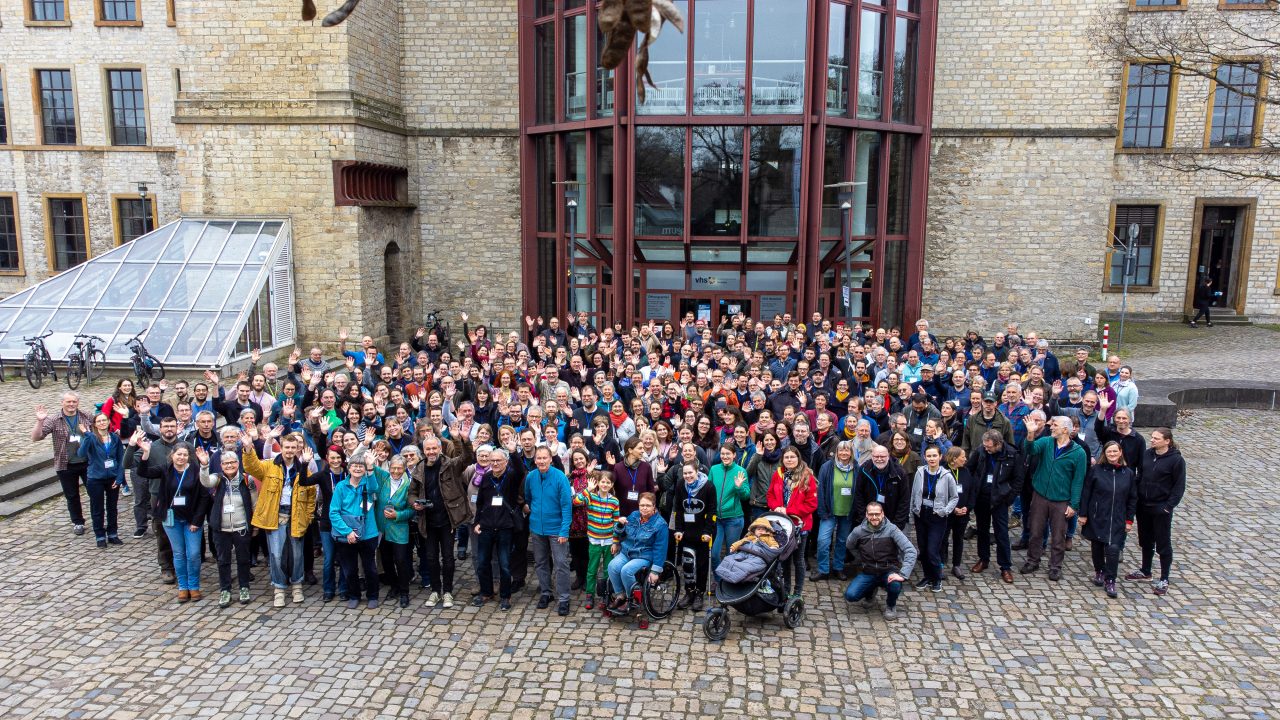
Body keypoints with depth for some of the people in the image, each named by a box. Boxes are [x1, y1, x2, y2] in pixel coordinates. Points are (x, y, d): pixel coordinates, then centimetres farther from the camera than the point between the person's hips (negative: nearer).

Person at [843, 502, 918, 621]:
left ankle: (891, 605, 2)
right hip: (868, 572, 2)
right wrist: (861, 560, 4)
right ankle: (870, 592, 19)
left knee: (895, 585, -36)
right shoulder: (859, 531, -6)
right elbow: (849, 545, 15)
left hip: (889, 572, -2)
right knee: (850, 595, -19)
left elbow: (911, 550, -22)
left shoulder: (891, 529, -15)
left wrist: (903, 574, -31)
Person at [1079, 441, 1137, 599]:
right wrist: (1083, 514, -3)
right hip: (1097, 518, 0)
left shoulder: (1128, 473, 2)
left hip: (1117, 520, 0)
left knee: (1113, 549, -8)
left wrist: (1129, 520, 5)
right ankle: (1099, 572, 32)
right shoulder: (1096, 470, -3)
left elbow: (1132, 499, 7)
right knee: (1097, 547, 10)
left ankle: (1110, 581, 2)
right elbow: (1086, 493, -1)